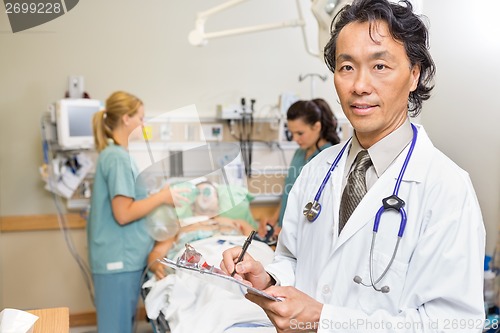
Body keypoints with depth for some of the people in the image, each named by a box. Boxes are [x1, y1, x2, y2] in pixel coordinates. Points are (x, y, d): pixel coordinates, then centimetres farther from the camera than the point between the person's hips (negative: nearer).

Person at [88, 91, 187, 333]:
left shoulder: (115, 155, 12)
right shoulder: (117, 157, -17)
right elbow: (123, 214, -21)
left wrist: (157, 197, 12)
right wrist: (161, 197, -12)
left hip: (124, 257, 9)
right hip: (119, 259, -9)